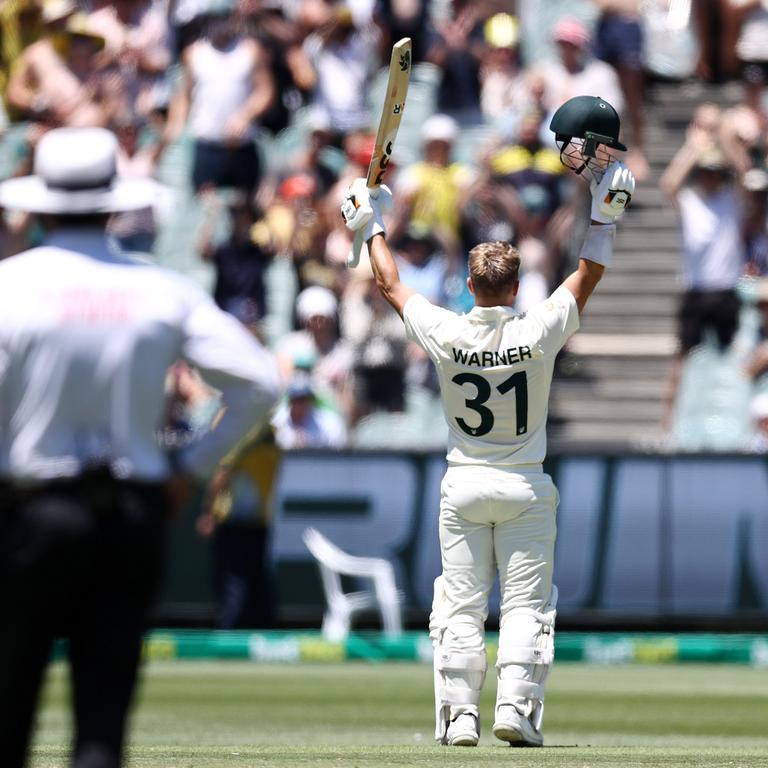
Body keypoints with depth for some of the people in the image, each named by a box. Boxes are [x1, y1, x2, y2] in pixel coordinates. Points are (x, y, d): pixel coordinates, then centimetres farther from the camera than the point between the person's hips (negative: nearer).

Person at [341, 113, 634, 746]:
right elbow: (590, 273, 0)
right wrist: (605, 214, 8)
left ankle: (459, 713, -1)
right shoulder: (538, 333, -13)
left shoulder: (446, 335, -10)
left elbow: (391, 285, 5)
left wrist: (373, 227, 19)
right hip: (526, 487, -1)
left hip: (463, 485, 1)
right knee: (526, 601, 3)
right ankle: (517, 707, -9)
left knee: (460, 604, 5)